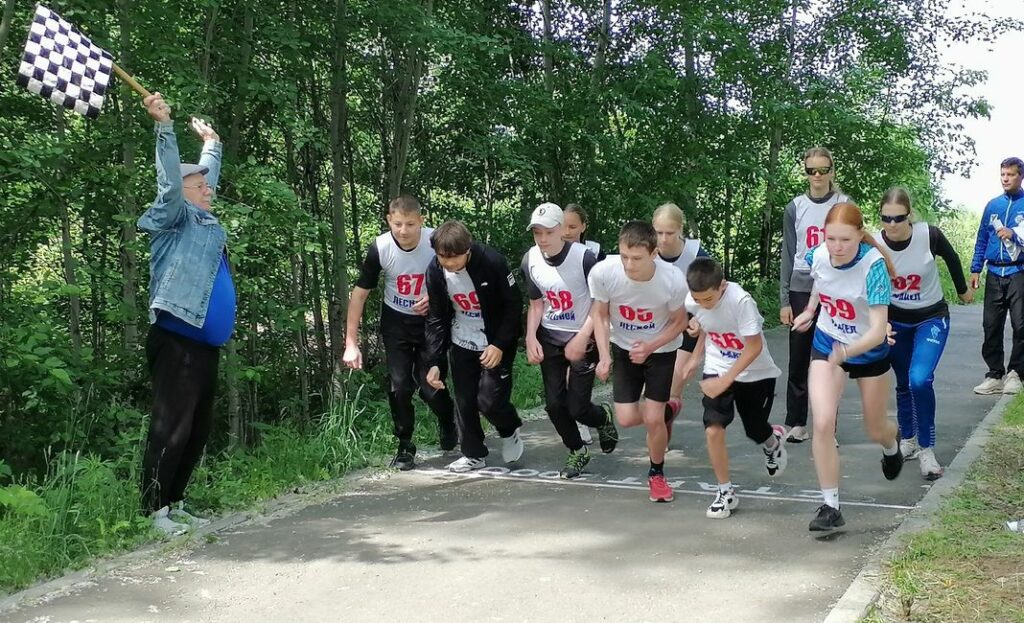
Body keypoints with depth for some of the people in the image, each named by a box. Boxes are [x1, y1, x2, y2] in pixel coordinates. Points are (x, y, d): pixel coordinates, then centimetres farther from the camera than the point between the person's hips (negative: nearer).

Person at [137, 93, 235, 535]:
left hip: (206, 345, 9)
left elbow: (204, 177, 38)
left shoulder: (204, 221, 21)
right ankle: (155, 510, -5)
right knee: (171, 427, -9)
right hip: (177, 341, -9)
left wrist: (211, 144, 49)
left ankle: (175, 504, 19)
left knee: (198, 430, 11)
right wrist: (164, 126, -24)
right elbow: (171, 182, -18)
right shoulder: (175, 217, -1)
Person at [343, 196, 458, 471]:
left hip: (430, 321, -1)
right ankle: (405, 446, 12)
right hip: (396, 323, 1)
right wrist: (351, 343, -14)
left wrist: (435, 298, -25)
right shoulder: (380, 248, -21)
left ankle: (447, 423, 28)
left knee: (431, 386, -5)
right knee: (399, 386, -7)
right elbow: (360, 293, -11)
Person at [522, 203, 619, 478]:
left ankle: (604, 417, 31)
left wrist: (582, 338, -20)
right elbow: (536, 304, 6)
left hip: (582, 339, -4)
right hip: (549, 340, 4)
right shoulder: (530, 260, -6)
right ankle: (577, 451, 26)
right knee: (554, 404, 0)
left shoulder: (584, 257, -21)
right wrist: (531, 338, -7)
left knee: (577, 408, -6)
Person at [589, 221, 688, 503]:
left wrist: (650, 347, -23)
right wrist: (604, 356, -19)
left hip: (661, 350, -2)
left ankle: (657, 474, 21)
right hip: (624, 348, 2)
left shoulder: (672, 280, -30)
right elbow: (600, 314, -9)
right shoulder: (603, 273, -29)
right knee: (627, 418, -3)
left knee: (653, 418, -7)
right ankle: (664, 410, 33)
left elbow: (679, 322, -10)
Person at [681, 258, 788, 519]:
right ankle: (726, 492, 2)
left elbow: (754, 347, -27)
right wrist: (696, 357, 3)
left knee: (755, 431, 12)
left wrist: (725, 380, -29)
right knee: (713, 429, -15)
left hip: (755, 373, -3)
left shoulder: (740, 300, -31)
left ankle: (773, 440, 52)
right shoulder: (692, 302, -15)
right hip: (717, 371, 3)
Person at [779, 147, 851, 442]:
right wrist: (784, 301, 2)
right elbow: (788, 255, 7)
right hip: (801, 290, 1)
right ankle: (796, 424, 13)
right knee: (798, 360, 4)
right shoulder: (795, 208, 6)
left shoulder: (845, 206, 2)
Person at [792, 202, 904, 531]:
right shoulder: (819, 255, -19)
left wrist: (846, 352, -50)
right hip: (827, 345, 2)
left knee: (875, 430, 17)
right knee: (822, 424, -17)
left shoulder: (873, 266, -33)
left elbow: (878, 330, -37)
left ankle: (892, 442, 58)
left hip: (870, 352, -2)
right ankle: (831, 506, -4)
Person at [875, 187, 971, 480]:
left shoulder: (929, 235, -23)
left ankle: (926, 449, -5)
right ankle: (908, 441, 36)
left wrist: (963, 290, 16)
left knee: (920, 379, -20)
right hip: (895, 321, 2)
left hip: (931, 318, -2)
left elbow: (951, 258, 0)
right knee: (904, 384, 14)